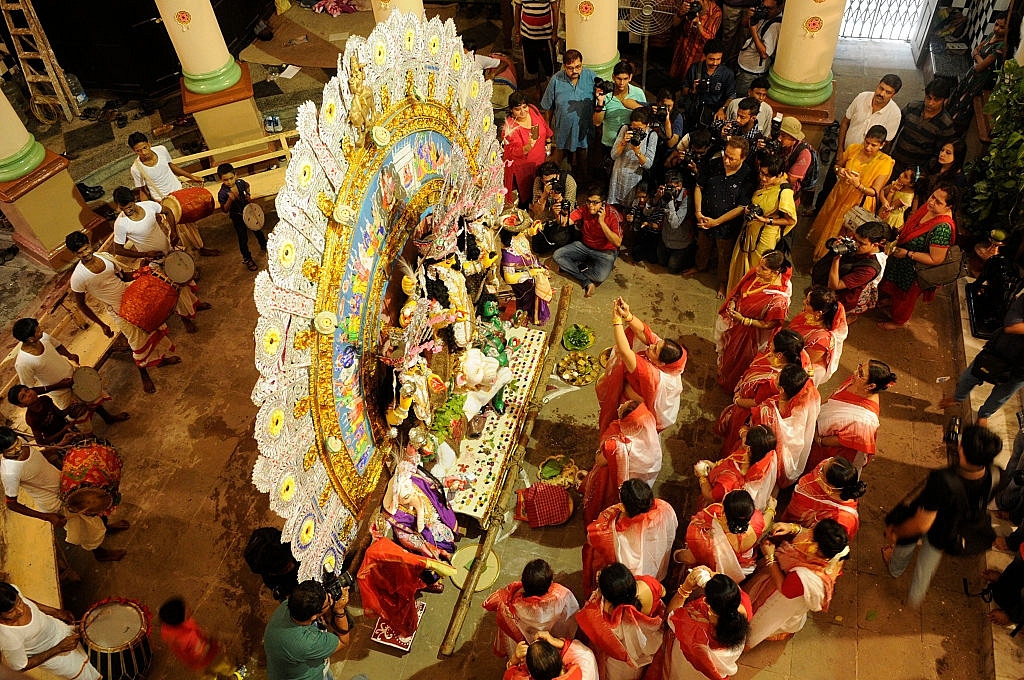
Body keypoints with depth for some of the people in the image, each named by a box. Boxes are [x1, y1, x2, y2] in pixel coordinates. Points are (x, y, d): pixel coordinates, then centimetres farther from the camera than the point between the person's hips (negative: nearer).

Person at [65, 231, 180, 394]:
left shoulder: (105, 257, -10)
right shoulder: (78, 277, -24)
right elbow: (80, 304, -12)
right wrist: (102, 325, -10)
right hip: (118, 310, -5)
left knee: (156, 325, 21)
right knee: (139, 343, 6)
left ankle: (162, 357, 47)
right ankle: (144, 375, 32)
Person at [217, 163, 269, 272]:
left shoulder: (240, 182, -15)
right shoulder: (222, 193, -26)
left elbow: (247, 186, 10)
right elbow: (225, 210, -22)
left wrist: (248, 195, -6)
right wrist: (230, 200, -37)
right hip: (237, 217, -4)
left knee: (258, 230, 24)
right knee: (243, 238, 8)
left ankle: (264, 245, 52)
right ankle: (247, 258, 27)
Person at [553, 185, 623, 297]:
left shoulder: (613, 215, -22)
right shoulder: (584, 209, -12)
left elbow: (617, 243, -27)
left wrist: (602, 222, -31)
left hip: (605, 251, -4)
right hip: (584, 246, 5)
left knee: (600, 276, -35)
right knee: (557, 255, -14)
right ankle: (587, 283, -17)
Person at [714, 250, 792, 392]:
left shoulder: (779, 298, -40)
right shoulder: (756, 272, -21)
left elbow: (770, 324, -27)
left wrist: (743, 320, -30)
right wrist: (732, 303, -18)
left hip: (752, 334, -6)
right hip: (736, 319, 6)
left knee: (739, 361, 24)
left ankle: (731, 386, 57)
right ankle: (723, 375, 67)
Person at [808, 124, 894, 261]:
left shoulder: (885, 162, -20)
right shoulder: (853, 149, -9)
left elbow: (875, 192, -21)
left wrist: (858, 185, -41)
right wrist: (839, 170, -18)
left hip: (857, 204, -4)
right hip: (838, 196, 4)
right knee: (825, 228, 19)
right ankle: (817, 256, 41)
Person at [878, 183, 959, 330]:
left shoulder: (943, 228, -39)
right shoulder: (928, 208, -14)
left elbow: (936, 259, -32)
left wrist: (907, 254, -29)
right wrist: (900, 232, -8)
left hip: (913, 271, -7)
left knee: (905, 296, 21)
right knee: (894, 288, 33)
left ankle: (899, 321, 48)